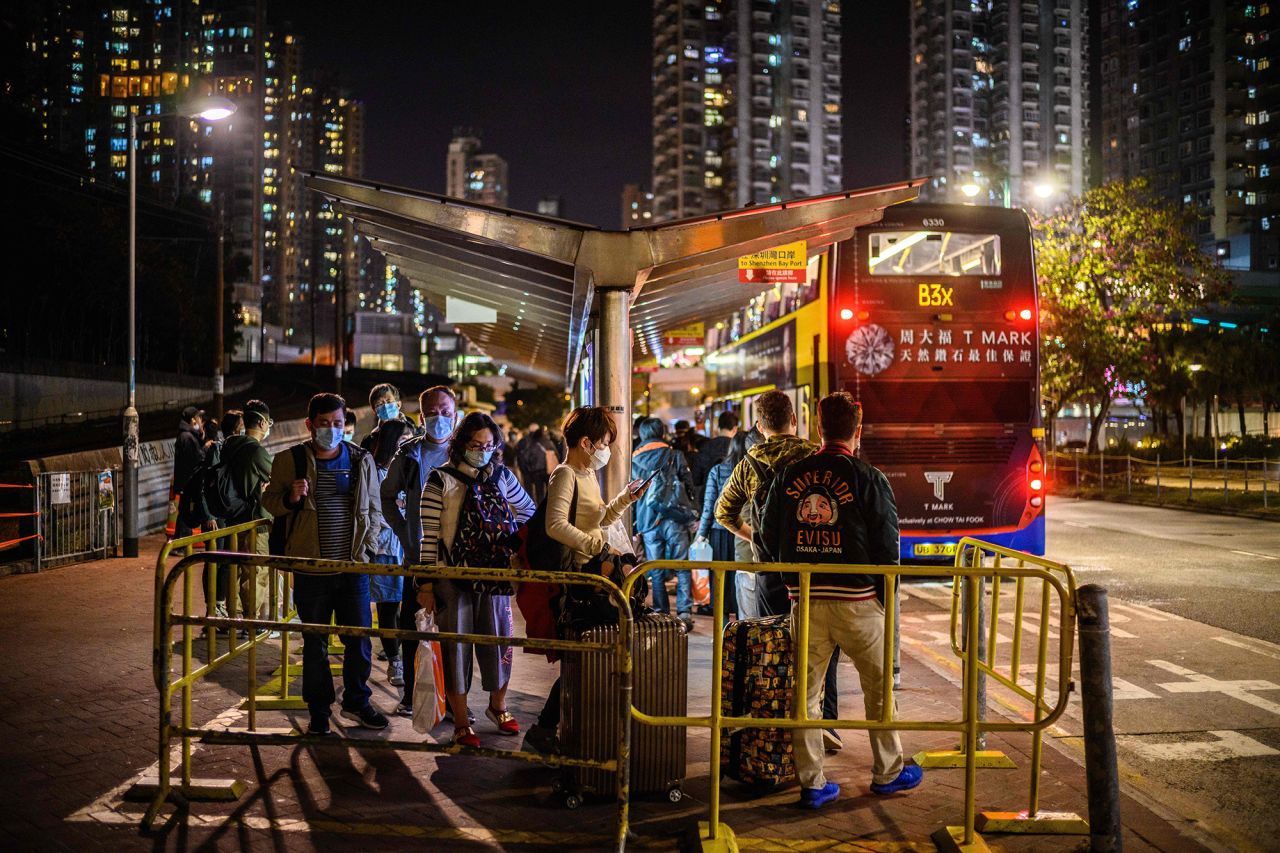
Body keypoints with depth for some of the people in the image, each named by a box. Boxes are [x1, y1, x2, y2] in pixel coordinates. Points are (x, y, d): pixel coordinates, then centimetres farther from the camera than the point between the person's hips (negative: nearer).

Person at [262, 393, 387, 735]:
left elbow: (374, 508, 15)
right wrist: (290, 497, -15)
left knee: (359, 639, 8)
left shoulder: (362, 460, 5)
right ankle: (319, 711, 20)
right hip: (311, 568, -2)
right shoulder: (290, 460, -2)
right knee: (315, 644, 7)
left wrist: (367, 545, 4)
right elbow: (269, 501, 6)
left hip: (353, 566, 2)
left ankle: (356, 702, 27)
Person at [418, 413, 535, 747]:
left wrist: (516, 545, 7)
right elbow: (429, 535, -7)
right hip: (452, 577, -4)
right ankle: (461, 722, 14)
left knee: (499, 638, 9)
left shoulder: (501, 476, 7)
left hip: (495, 573, 4)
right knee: (456, 645, 2)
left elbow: (529, 512, 20)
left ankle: (498, 706, 33)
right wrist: (426, 584, -10)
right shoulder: (441, 480, -5)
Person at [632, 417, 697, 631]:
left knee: (656, 572, 8)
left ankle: (661, 615, 6)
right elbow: (689, 486, 5)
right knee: (682, 568, 2)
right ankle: (684, 613, -5)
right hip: (675, 519, -2)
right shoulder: (675, 456, 4)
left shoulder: (634, 461, 9)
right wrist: (691, 513, 18)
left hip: (648, 522, 2)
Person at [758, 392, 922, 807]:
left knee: (806, 691, 10)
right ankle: (887, 772, 26)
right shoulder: (869, 480, -8)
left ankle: (811, 783, 15)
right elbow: (888, 546, -6)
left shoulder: (789, 476, 2)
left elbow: (769, 538, 8)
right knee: (879, 686, 15)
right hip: (857, 601, -3)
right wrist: (884, 599, 6)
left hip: (804, 599, 3)